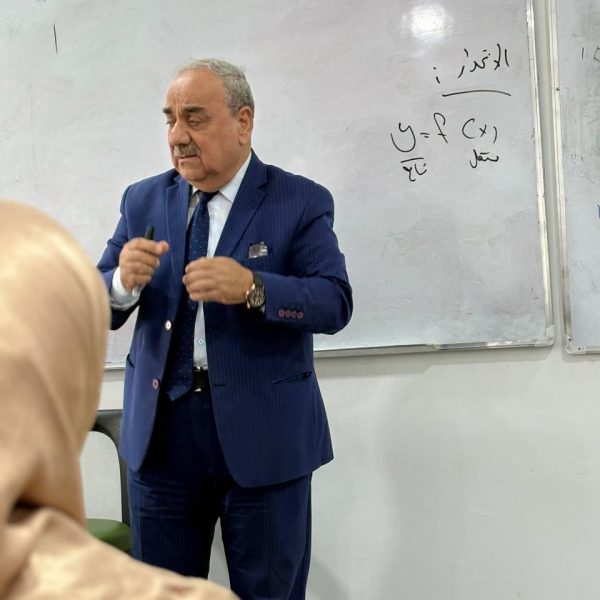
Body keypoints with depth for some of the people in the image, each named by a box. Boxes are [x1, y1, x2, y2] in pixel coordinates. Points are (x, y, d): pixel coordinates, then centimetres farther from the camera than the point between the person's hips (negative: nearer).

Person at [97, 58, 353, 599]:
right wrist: (124, 282, -19)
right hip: (161, 432, 3)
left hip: (263, 434, -3)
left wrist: (252, 287, -30)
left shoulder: (302, 202, -4)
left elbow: (335, 302, -13)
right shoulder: (143, 201, 6)